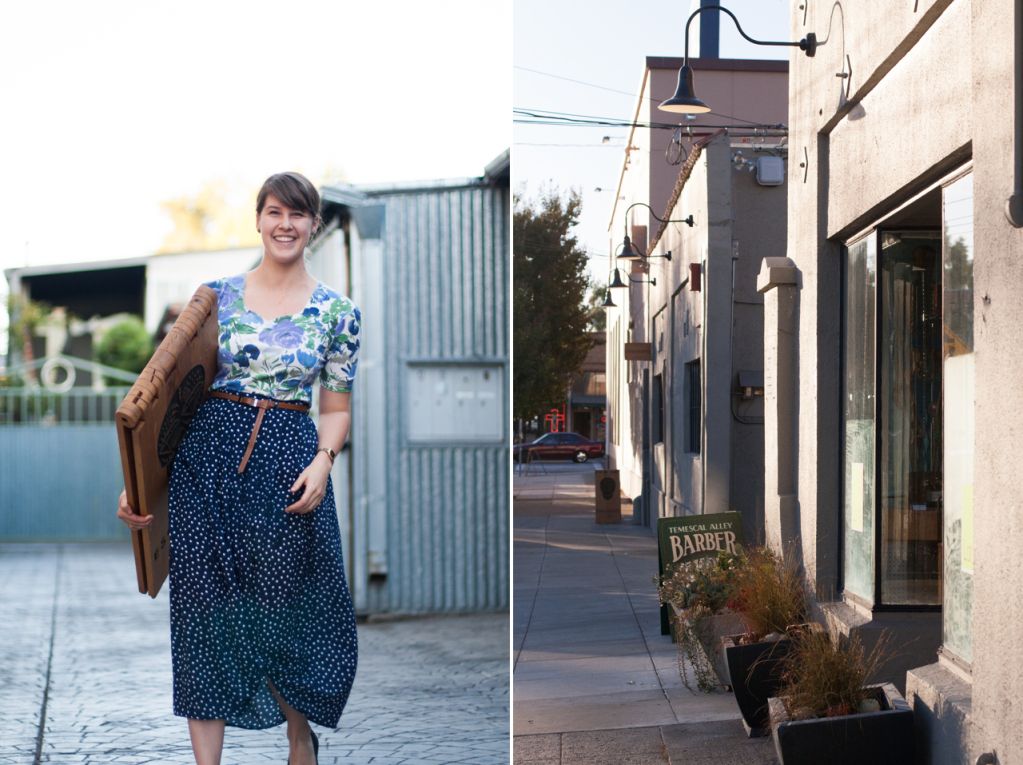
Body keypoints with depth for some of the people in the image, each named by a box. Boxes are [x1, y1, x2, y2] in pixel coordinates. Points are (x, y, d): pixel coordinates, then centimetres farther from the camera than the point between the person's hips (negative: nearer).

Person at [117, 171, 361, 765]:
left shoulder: (337, 311, 3)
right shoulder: (217, 295, 4)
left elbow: (338, 408, 7)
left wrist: (322, 461, -12)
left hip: (289, 463, -1)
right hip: (208, 457, 1)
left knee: (286, 606, 6)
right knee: (205, 608, 1)